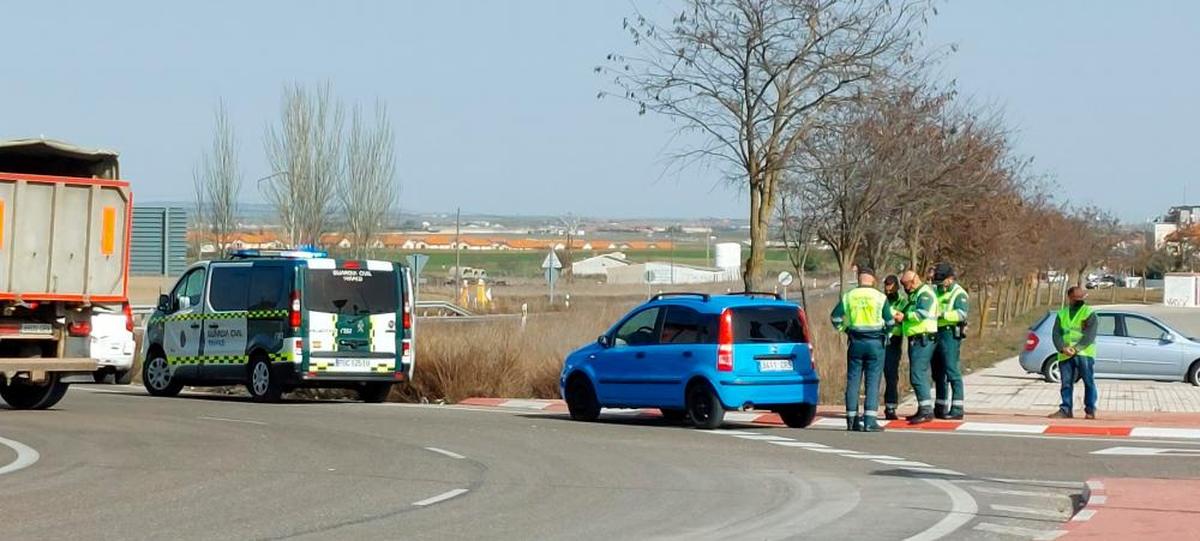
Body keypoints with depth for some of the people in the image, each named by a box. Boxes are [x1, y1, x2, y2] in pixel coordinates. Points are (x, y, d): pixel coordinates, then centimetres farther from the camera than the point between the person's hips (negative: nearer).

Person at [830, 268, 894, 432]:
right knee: (873, 381, -1)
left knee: (853, 381, 8)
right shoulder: (880, 297, -4)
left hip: (856, 343, 2)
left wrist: (845, 329, 18)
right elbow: (890, 322, -2)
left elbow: (835, 317, 3)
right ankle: (869, 421, -7)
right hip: (875, 343, -2)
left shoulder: (848, 296, 2)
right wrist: (884, 332, 17)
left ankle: (852, 420, 9)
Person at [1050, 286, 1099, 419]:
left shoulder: (1089, 313, 3)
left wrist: (1076, 348, -20)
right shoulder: (1062, 314, 16)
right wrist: (1063, 348, -13)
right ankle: (1066, 409, 6)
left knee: (1089, 382, -2)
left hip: (1084, 354, -4)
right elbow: (1056, 334, 6)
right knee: (1066, 383, 3)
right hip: (1065, 355, 4)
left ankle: (1090, 410, 2)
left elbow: (1090, 336, -8)